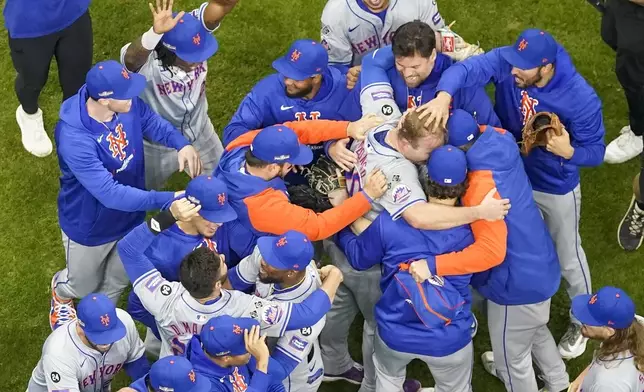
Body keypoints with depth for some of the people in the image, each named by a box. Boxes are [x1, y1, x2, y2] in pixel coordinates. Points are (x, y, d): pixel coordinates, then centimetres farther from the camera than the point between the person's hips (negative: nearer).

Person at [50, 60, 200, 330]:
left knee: (119, 279, 29)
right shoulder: (74, 138, -43)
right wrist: (166, 200, -49)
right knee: (83, 284, 25)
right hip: (89, 225, -5)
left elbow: (152, 123, -2)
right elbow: (109, 194, -44)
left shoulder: (127, 103, -24)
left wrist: (181, 144, -22)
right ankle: (61, 292, 62)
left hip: (130, 215, 5)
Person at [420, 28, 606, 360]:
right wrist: (444, 95, -65)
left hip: (555, 187, -3)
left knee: (566, 255, 19)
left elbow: (595, 152, -21)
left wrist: (568, 151, -43)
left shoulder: (581, 99, -34)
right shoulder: (507, 61, -28)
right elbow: (467, 68, -45)